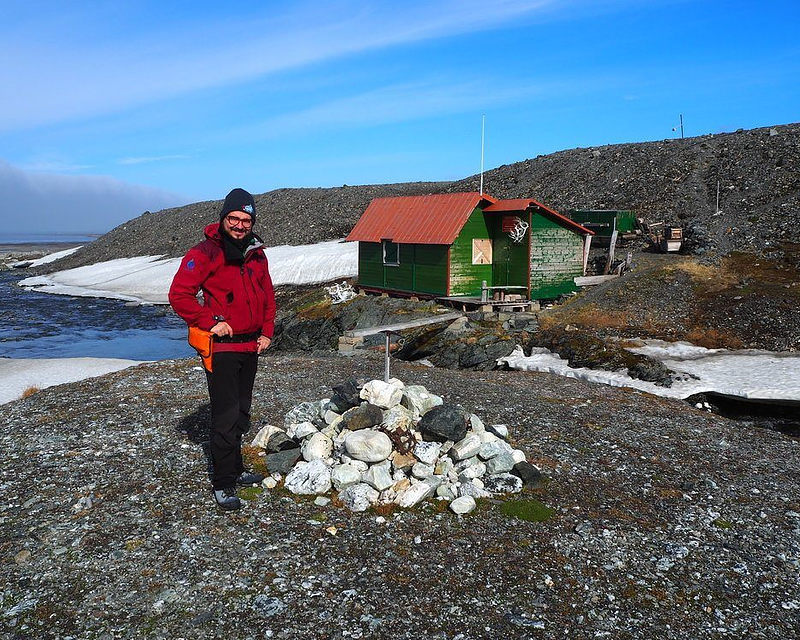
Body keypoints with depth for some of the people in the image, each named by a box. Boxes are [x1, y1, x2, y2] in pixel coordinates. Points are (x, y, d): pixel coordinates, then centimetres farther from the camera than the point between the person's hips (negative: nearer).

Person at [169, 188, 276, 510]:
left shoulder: (256, 253, 9)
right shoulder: (206, 253, -12)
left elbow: (267, 295, 18)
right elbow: (179, 294, -15)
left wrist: (267, 331, 8)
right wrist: (210, 322, -18)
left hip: (251, 346, 7)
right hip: (222, 347, -7)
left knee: (242, 412, 17)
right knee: (226, 415, -6)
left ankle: (234, 468, 32)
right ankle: (222, 483, 4)